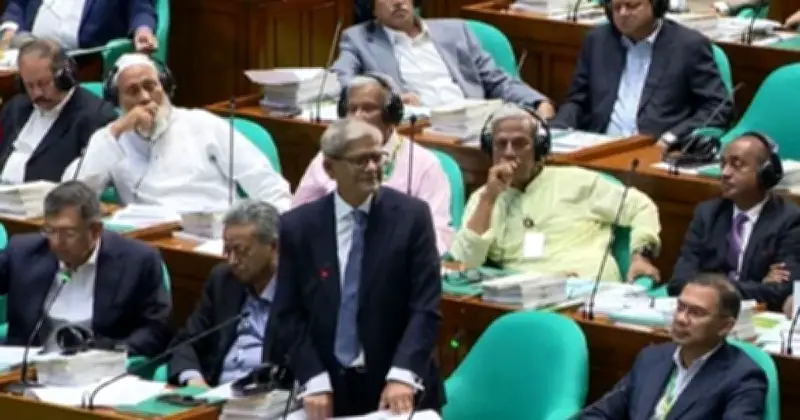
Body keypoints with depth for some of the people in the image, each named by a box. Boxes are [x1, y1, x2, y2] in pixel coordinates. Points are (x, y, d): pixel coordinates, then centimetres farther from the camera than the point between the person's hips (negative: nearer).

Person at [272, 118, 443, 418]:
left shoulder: (411, 215, -3)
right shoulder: (298, 226, 0)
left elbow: (425, 306, -8)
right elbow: (289, 315, 0)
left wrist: (403, 375, -20)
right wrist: (314, 382, -12)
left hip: (399, 387, -1)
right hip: (329, 390, 1)